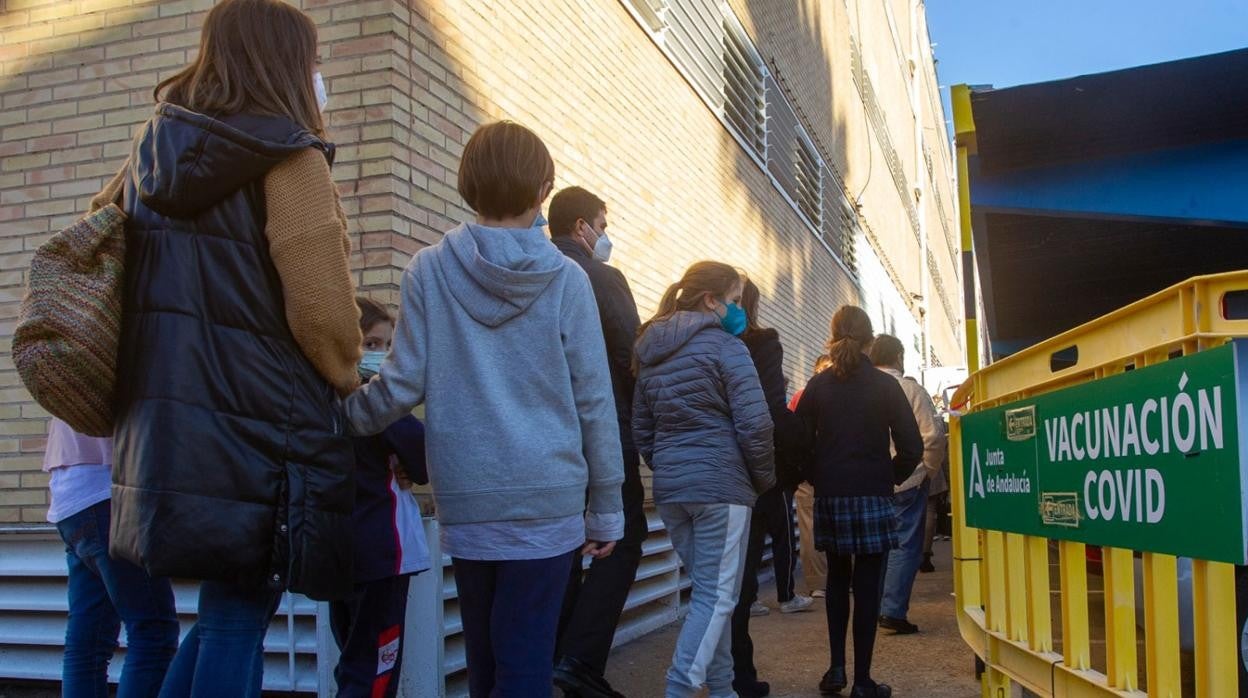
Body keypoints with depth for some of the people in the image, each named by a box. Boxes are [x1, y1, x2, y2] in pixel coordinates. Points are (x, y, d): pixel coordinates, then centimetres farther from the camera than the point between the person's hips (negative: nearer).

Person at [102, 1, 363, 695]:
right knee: (237, 621, 3)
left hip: (169, 425, 7)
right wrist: (347, 379, 4)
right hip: (258, 427, -7)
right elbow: (321, 309, -15)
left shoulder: (152, 155, 12)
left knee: (226, 609, 20)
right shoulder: (289, 159, -10)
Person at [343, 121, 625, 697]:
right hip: (549, 498, -2)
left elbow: (403, 384, -3)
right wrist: (605, 509, 7)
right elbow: (594, 403, -2)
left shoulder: (429, 270, -2)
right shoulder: (566, 279, -4)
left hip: (465, 499, 2)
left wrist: (346, 414, 17)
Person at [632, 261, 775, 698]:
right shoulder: (726, 346, -7)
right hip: (720, 484, -7)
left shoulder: (652, 352, 15)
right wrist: (765, 479, 0)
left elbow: (641, 429, 16)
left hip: (670, 486, 7)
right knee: (717, 597, -2)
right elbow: (754, 424, -13)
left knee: (707, 591, 17)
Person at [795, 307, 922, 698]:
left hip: (829, 497, 3)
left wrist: (819, 479, 11)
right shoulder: (885, 385, -3)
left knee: (837, 581, 17)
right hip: (872, 497, -2)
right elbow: (911, 447, -6)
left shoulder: (817, 386, 1)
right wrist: (891, 477, 9)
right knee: (867, 587, 2)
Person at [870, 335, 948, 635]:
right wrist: (929, 470, 1)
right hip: (906, 481, -5)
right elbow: (933, 435, -13)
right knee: (905, 546, 0)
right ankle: (893, 612, -6)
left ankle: (874, 609, 20)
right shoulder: (910, 388, -8)